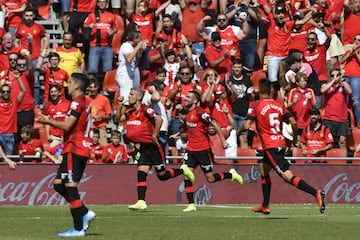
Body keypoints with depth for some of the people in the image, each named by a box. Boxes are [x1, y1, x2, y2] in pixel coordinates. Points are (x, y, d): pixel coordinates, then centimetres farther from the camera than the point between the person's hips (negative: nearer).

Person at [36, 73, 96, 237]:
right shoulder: (86, 102, 17)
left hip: (74, 149, -10)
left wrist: (48, 121, -6)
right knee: (59, 184, 13)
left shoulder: (77, 102, -12)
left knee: (70, 187, -9)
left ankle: (78, 228, -10)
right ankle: (85, 213, 8)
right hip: (82, 148, 10)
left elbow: (67, 125, -19)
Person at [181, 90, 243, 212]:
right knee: (187, 176, -4)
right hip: (191, 150, 8)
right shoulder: (188, 112, 9)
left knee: (210, 178, -1)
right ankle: (191, 205, -2)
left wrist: (223, 140, -22)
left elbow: (215, 124, -20)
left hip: (203, 150, -8)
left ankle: (231, 174, 24)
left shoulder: (200, 112, -16)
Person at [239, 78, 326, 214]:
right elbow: (293, 122, 2)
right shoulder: (279, 105, 10)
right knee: (263, 168, 26)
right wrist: (295, 138, 17)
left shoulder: (255, 106, -4)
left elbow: (246, 125, -12)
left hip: (270, 146, -7)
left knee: (287, 176, -15)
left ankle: (316, 193, -32)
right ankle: (265, 206, 29)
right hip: (281, 143, 7)